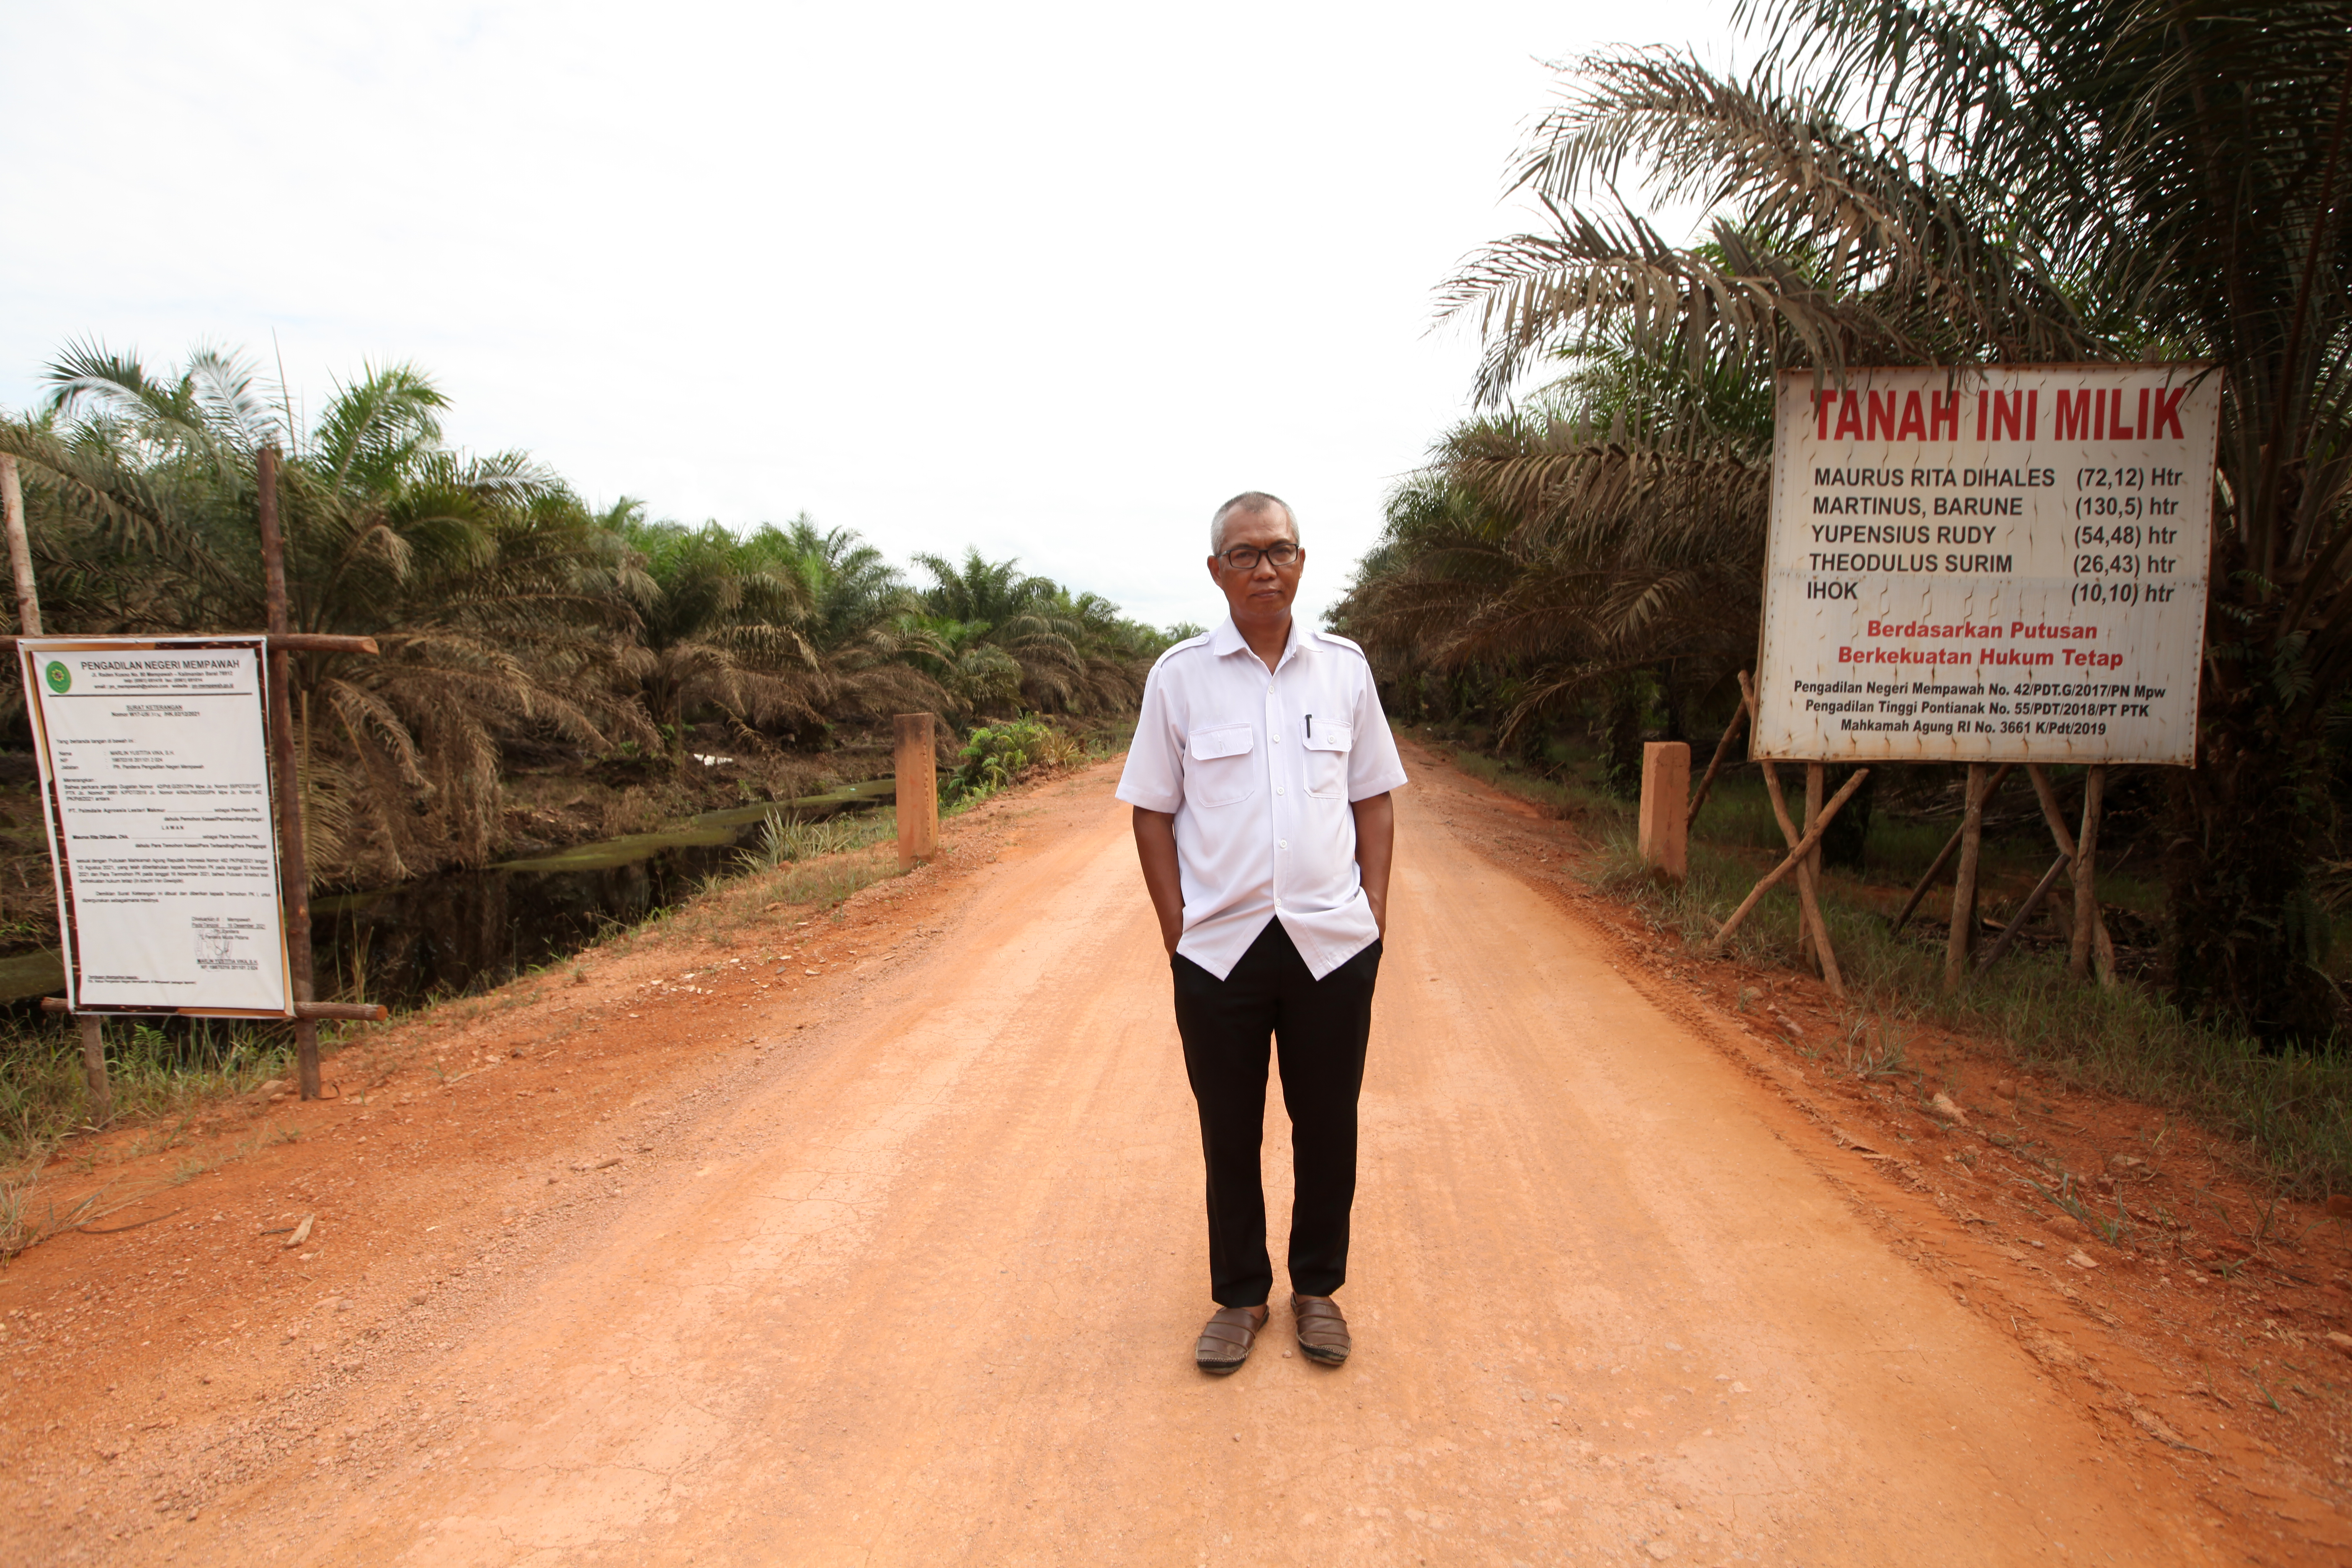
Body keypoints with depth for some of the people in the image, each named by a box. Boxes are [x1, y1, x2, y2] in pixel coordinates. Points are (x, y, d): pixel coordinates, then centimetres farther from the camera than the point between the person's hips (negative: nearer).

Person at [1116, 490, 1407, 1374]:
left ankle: (1318, 1288, 35)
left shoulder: (1344, 668, 3)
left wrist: (1373, 913, 2)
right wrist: (1176, 927, -3)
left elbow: (1374, 799, 9)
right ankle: (1240, 1295, 32)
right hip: (1218, 946, -1)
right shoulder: (1179, 675, -2)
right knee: (1229, 1132, 12)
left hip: (1333, 943, 1)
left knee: (1327, 1126, 13)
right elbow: (1152, 810, 2)